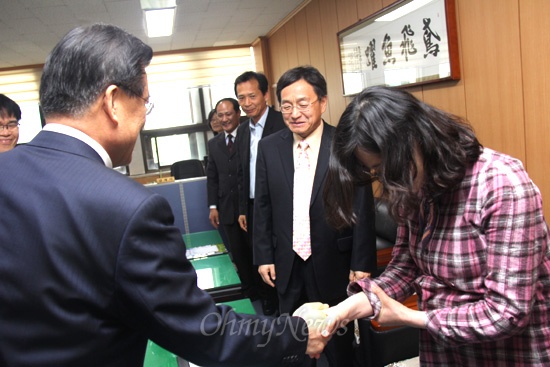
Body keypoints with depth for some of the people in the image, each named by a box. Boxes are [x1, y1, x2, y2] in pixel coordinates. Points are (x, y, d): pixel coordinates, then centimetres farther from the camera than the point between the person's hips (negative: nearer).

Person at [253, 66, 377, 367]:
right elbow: (262, 206, 4)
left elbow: (362, 208, -9)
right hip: (287, 264, 3)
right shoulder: (269, 147, -1)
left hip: (333, 263, -3)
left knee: (338, 338, 17)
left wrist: (362, 263, -9)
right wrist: (264, 256, 3)